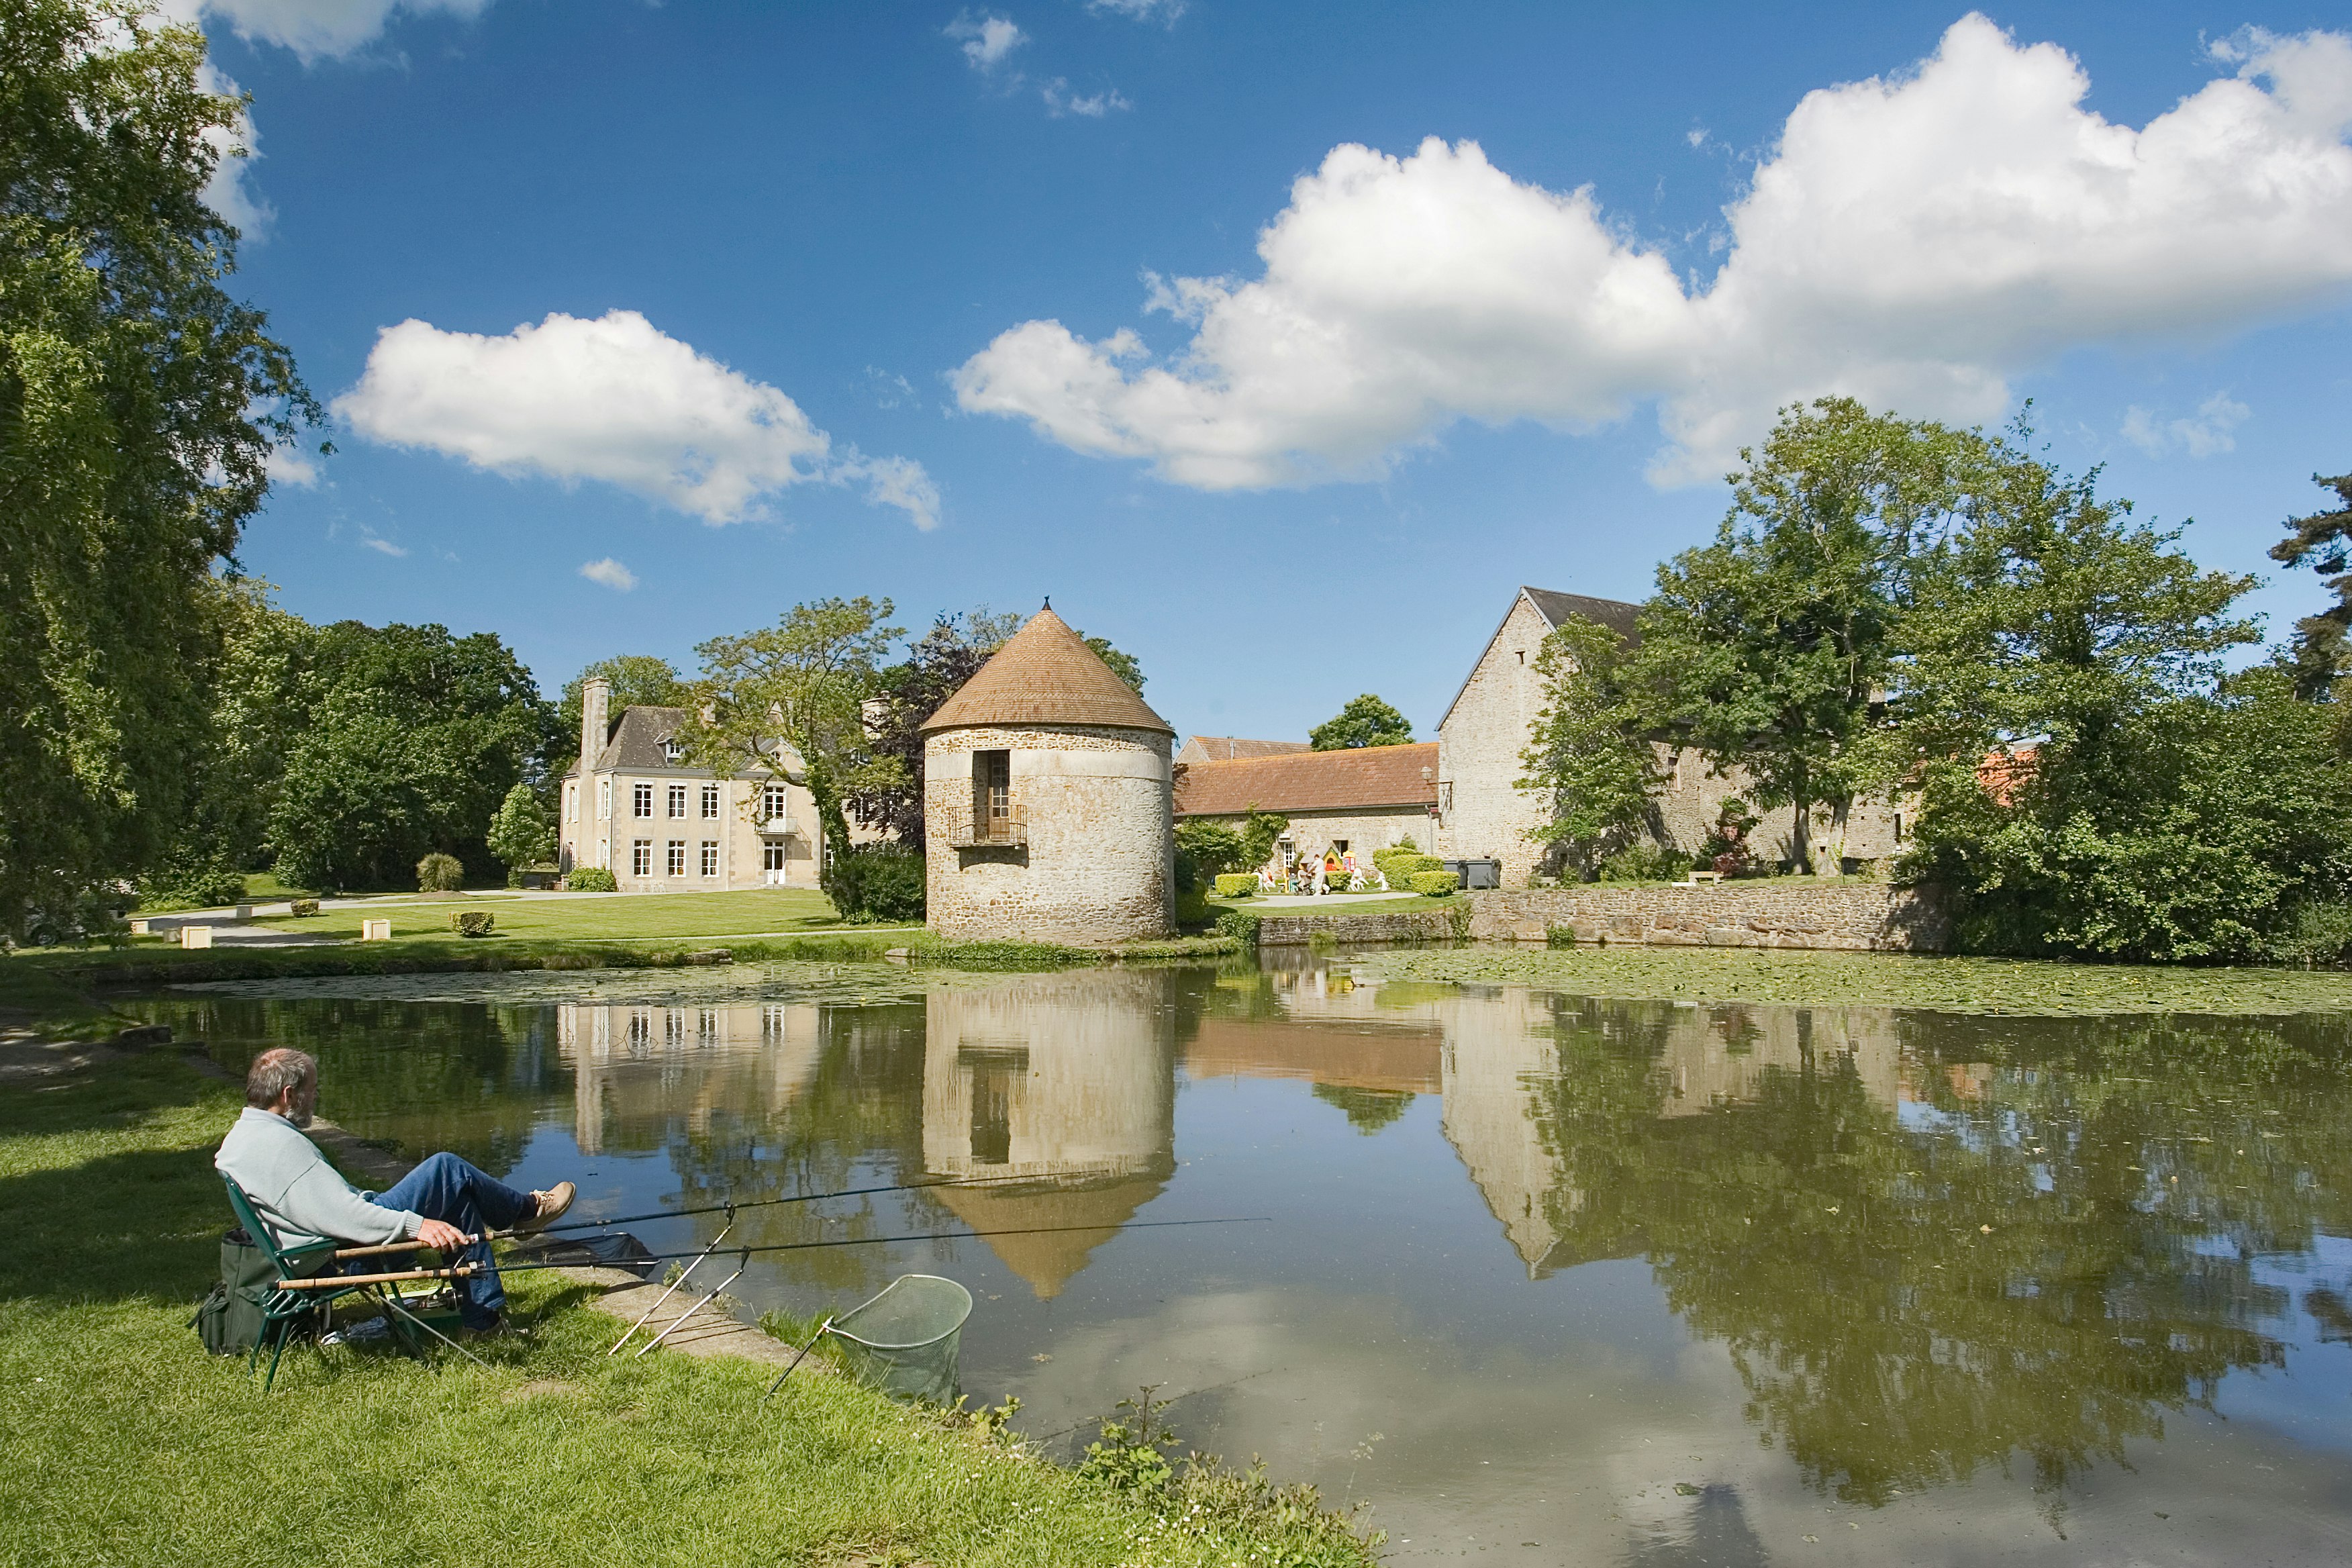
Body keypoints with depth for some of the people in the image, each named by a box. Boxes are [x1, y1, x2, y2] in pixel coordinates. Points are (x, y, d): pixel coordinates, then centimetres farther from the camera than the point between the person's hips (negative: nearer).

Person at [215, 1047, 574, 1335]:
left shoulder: (241, 1135, 11)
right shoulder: (279, 1143, -23)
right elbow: (338, 1215, -30)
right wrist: (415, 1225, -32)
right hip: (347, 1255, -11)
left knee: (458, 1199, 14)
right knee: (448, 1171, -8)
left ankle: (486, 1315, 18)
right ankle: (529, 1209, 15)